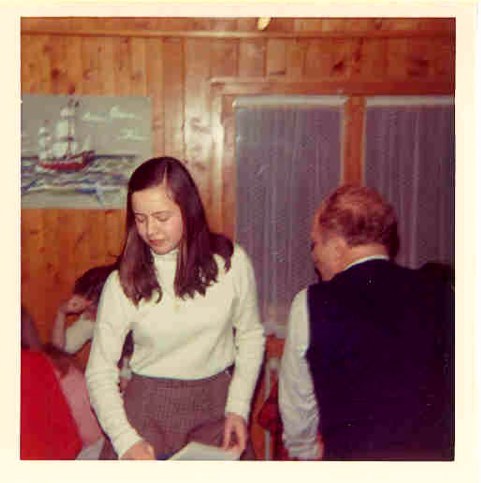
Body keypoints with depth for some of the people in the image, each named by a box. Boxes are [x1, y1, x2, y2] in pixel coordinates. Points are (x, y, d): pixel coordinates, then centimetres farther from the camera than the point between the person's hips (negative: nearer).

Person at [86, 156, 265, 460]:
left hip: (215, 404, 1)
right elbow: (99, 373, -5)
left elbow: (251, 336, 5)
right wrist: (126, 441, -16)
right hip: (148, 406, -1)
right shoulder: (124, 282, -9)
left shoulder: (231, 262, -7)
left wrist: (239, 409, -3)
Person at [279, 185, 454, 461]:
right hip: (436, 452, 4)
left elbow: (297, 402, 2)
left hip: (353, 453, -4)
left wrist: (307, 452, 20)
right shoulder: (441, 293, -1)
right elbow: (454, 388, 8)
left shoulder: (311, 304, -8)